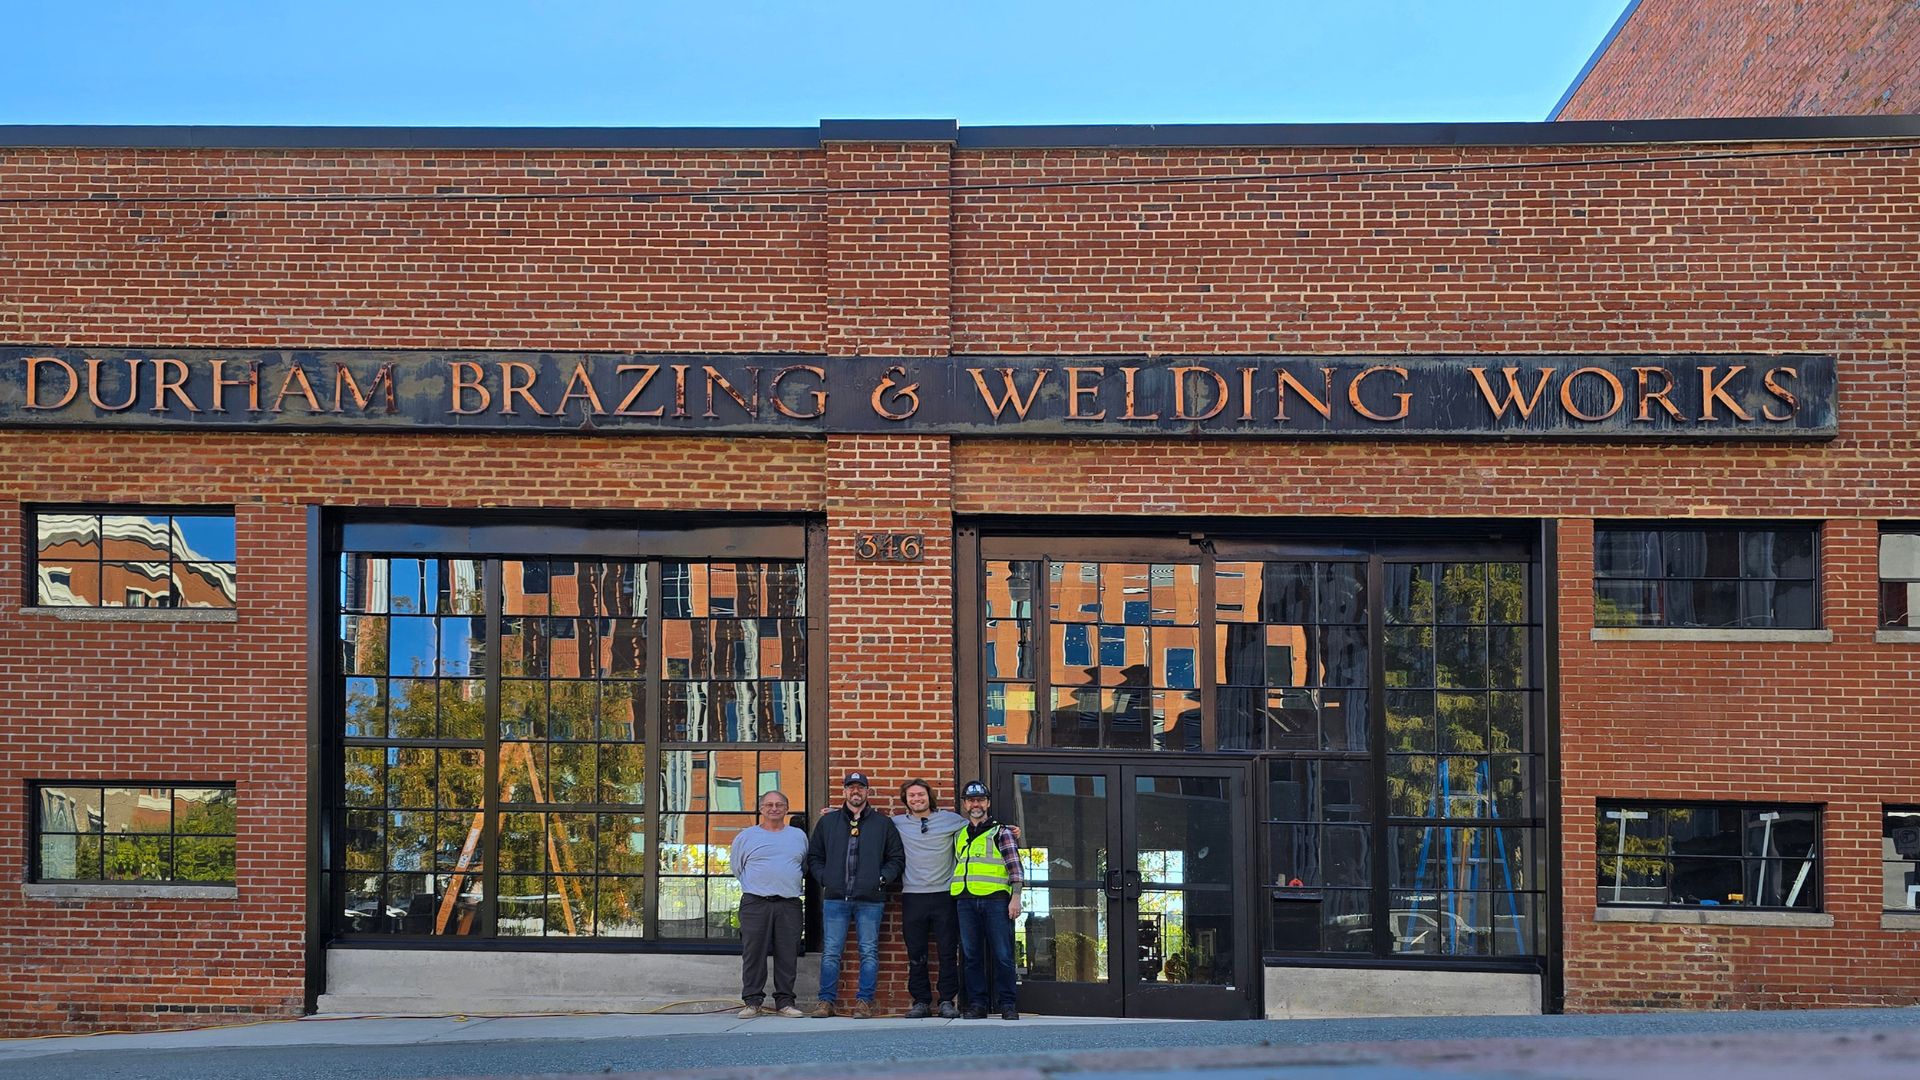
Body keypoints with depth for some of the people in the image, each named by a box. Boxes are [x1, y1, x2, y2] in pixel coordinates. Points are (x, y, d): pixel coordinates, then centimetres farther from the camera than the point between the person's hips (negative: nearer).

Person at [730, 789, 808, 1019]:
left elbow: (805, 866, 22)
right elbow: (737, 868, 14)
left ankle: (784, 1002, 6)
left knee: (788, 955, 0)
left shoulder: (799, 836, 14)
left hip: (789, 904, 2)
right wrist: (757, 884, 11)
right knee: (753, 954, -3)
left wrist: (788, 883, 13)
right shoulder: (746, 836, 8)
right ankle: (752, 1002, 2)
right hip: (755, 904, -2)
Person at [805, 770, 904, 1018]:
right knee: (830, 952, 0)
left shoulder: (883, 823, 10)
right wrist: (824, 878, 2)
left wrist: (882, 878, -4)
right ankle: (827, 1000, 6)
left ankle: (864, 1001, 5)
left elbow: (897, 859, 11)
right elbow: (814, 856, 17)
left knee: (869, 952, 0)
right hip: (835, 897, 1)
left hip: (870, 899, -1)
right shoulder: (828, 821, 13)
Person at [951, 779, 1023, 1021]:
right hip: (965, 901, 4)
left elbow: (1015, 866, 2)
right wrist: (954, 904, 17)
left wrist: (1016, 897, -8)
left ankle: (1008, 1005, 1)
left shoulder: (1001, 832, 8)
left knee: (1002, 955, -5)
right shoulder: (959, 836, 21)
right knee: (972, 956, 3)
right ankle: (977, 1005, 8)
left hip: (996, 900, -4)